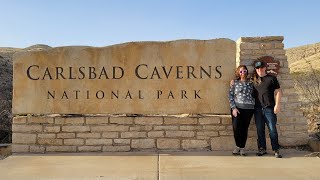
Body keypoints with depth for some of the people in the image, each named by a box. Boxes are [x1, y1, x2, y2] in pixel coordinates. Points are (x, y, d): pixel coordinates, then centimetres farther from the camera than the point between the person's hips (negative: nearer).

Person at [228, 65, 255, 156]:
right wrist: (233, 108, -6)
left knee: (244, 128, 2)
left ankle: (242, 148, 16)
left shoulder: (251, 83, 12)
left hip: (248, 108, 1)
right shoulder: (234, 82, 7)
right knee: (236, 127, -9)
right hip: (237, 108, -1)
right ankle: (238, 146, 12)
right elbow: (230, 95, 1)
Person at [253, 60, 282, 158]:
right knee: (260, 130, 8)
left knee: (272, 129, -1)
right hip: (258, 108, 3)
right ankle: (262, 148, 17)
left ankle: (276, 150, 7)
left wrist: (277, 105, -6)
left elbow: (277, 92, 3)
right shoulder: (254, 80, 11)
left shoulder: (272, 78, 3)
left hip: (269, 108, -3)